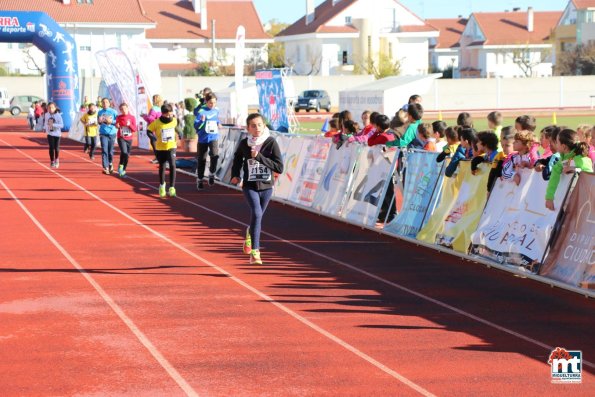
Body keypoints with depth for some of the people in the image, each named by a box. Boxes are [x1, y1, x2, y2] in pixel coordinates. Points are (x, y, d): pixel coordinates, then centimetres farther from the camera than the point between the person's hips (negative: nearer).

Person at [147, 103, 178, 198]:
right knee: (162, 167, 13)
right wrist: (155, 139, -17)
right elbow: (149, 131, -4)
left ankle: (172, 187, -13)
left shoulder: (174, 120, -5)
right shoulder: (157, 123, -15)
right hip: (160, 148, -1)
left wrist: (176, 138, 12)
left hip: (171, 147, 1)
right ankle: (162, 185, 37)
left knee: (172, 165, -17)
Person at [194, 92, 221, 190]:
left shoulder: (216, 110, 3)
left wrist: (218, 123, 5)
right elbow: (196, 126, -14)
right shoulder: (201, 111, -13)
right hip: (203, 139, -2)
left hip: (214, 137, 2)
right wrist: (202, 121, -31)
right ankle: (200, 180, 23)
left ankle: (211, 174, -3)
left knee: (215, 154, -24)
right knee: (201, 160, 7)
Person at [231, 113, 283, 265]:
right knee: (256, 214, -21)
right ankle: (255, 251, -17)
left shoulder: (271, 143, -10)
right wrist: (235, 175, 4)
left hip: (266, 186, 1)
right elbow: (238, 158, 19)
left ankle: (250, 234, 51)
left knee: (258, 216, 16)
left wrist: (259, 157, -21)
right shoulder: (244, 144, -4)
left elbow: (279, 167, -15)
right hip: (249, 186, -1)